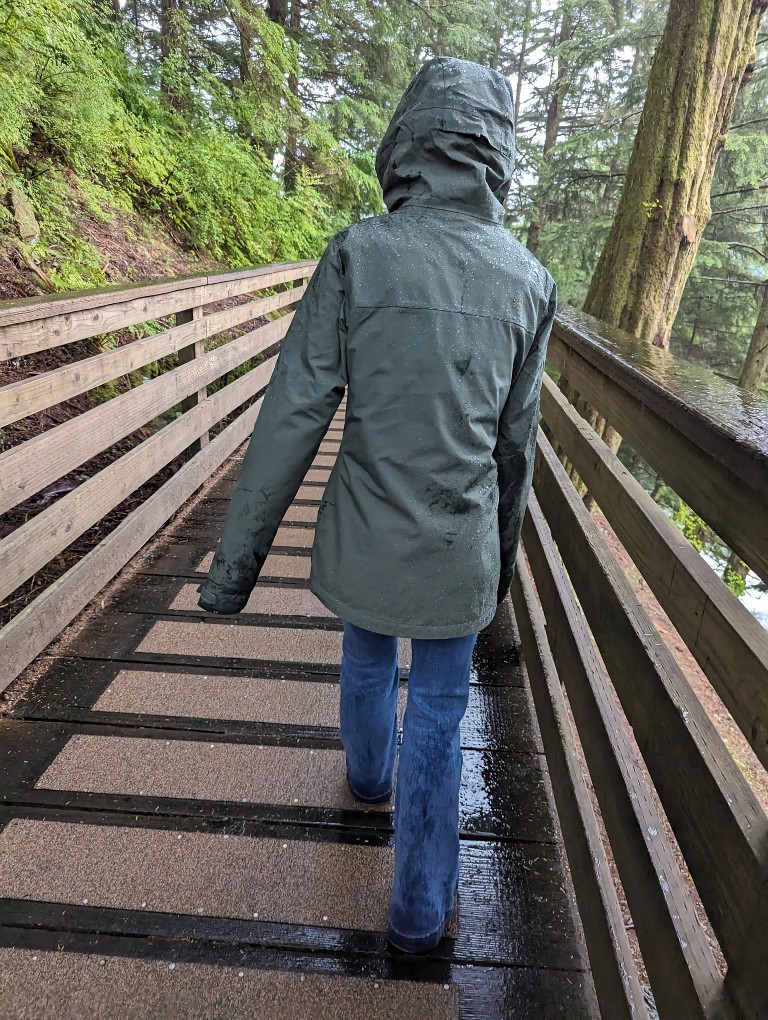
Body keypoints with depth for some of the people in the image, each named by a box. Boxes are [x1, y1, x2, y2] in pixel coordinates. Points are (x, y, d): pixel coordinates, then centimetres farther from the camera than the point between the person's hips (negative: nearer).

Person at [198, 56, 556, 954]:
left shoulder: (357, 255, -12)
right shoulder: (526, 280, -4)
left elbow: (291, 420, -14)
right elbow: (516, 443, 2)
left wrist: (237, 560, -8)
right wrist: (505, 548, 17)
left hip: (365, 541, 0)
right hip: (460, 549, 1)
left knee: (366, 661, 28)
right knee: (438, 715, 15)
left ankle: (370, 774, 56)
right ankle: (421, 908, 30)